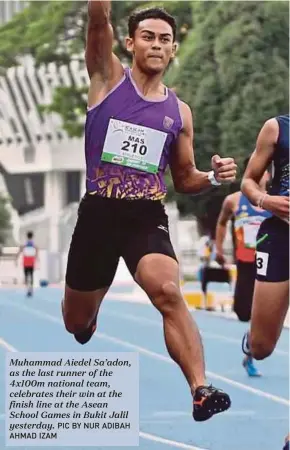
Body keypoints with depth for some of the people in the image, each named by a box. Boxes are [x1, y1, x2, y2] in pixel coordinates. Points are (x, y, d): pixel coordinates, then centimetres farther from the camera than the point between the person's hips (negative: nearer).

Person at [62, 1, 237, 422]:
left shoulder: (179, 112, 9)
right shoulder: (108, 79, 2)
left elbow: (183, 179, 18)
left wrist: (213, 177, -3)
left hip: (148, 217, 0)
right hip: (98, 213, 0)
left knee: (169, 293, -29)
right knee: (76, 324, 14)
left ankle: (201, 391, -38)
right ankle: (90, 314, 53)